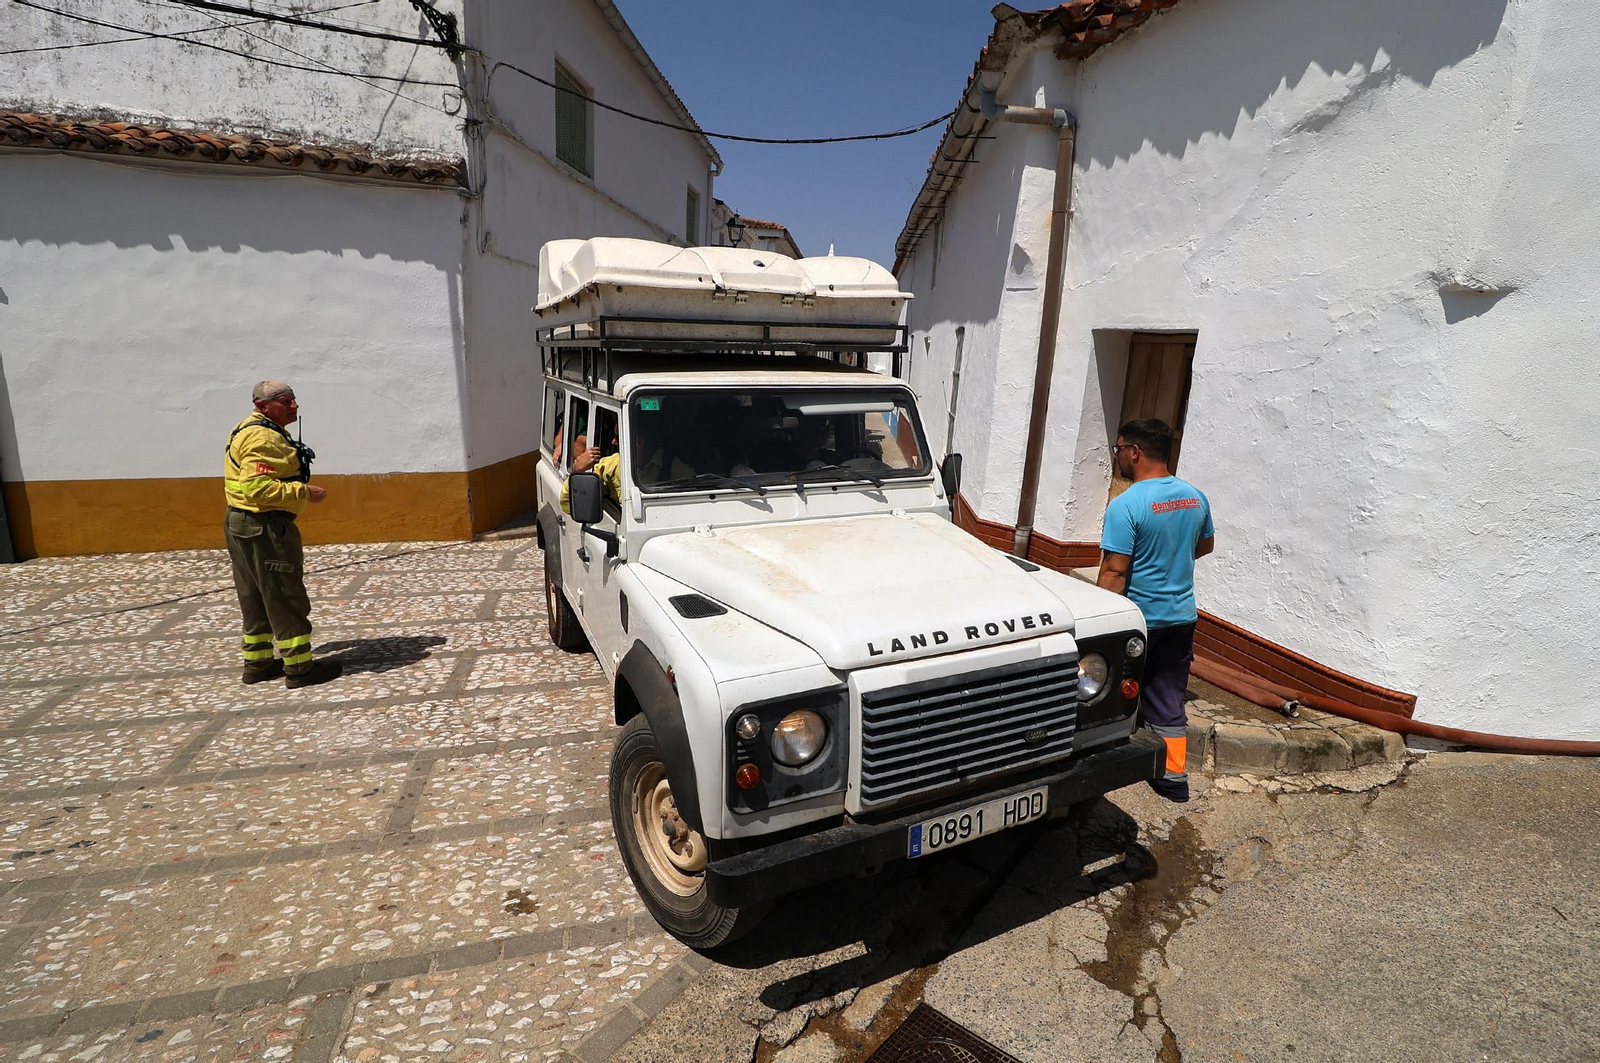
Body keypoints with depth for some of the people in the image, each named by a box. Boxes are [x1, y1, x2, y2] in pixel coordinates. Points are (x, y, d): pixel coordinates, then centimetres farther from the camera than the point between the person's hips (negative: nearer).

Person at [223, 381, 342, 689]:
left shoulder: (251, 431, 17)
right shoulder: (264, 438, -18)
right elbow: (257, 489, -28)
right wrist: (304, 491, -22)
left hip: (241, 524, 11)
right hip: (265, 528, -11)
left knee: (255, 599, 17)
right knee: (286, 598, -4)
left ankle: (257, 663, 26)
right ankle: (299, 668, 3)